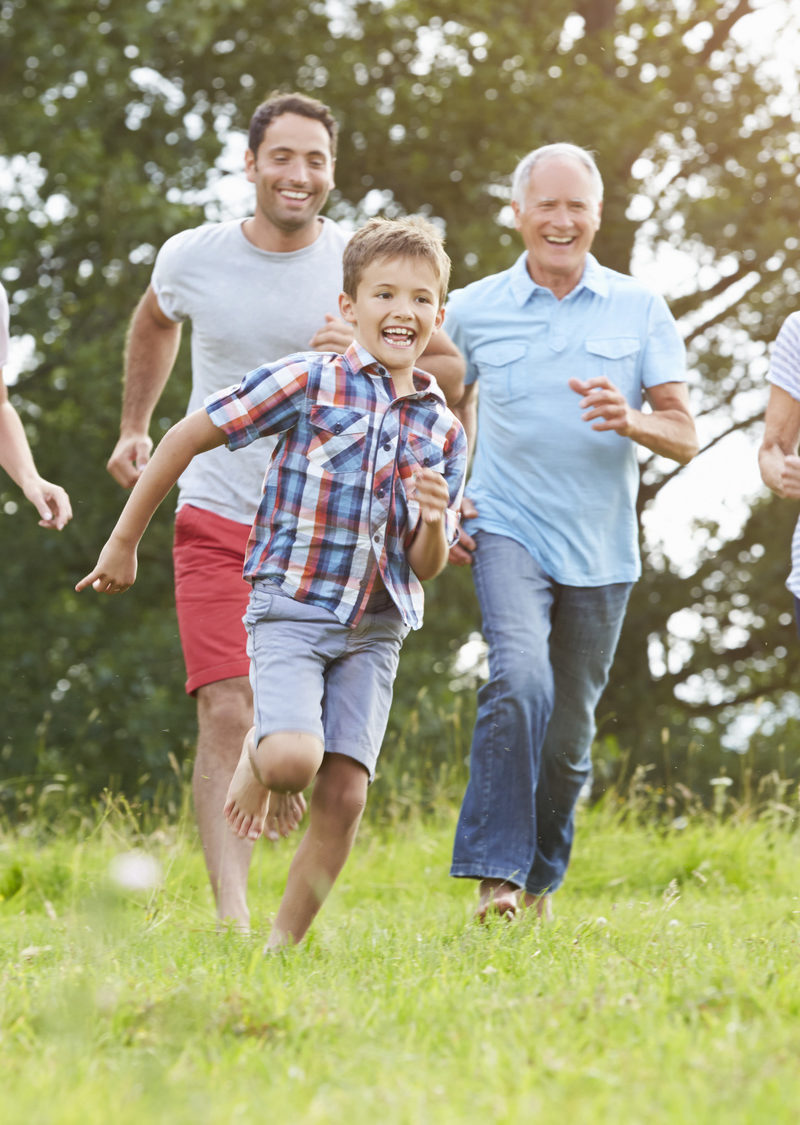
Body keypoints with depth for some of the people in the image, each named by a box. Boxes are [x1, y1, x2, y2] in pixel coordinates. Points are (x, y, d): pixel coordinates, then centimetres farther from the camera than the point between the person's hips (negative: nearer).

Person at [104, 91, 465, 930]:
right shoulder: (193, 257, -1)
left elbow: (451, 373, 0)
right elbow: (154, 323, 24)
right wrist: (134, 427, 23)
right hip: (217, 521, 0)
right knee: (227, 713, -15)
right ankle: (231, 915, -17)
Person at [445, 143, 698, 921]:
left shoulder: (640, 311, 3)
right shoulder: (472, 311, 3)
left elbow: (686, 438, 0)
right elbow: (450, 411, 19)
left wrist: (631, 420, -22)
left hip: (600, 551, 2)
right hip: (508, 531, -2)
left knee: (570, 734, 10)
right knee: (520, 680, -27)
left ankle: (541, 881, 31)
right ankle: (492, 874, -26)